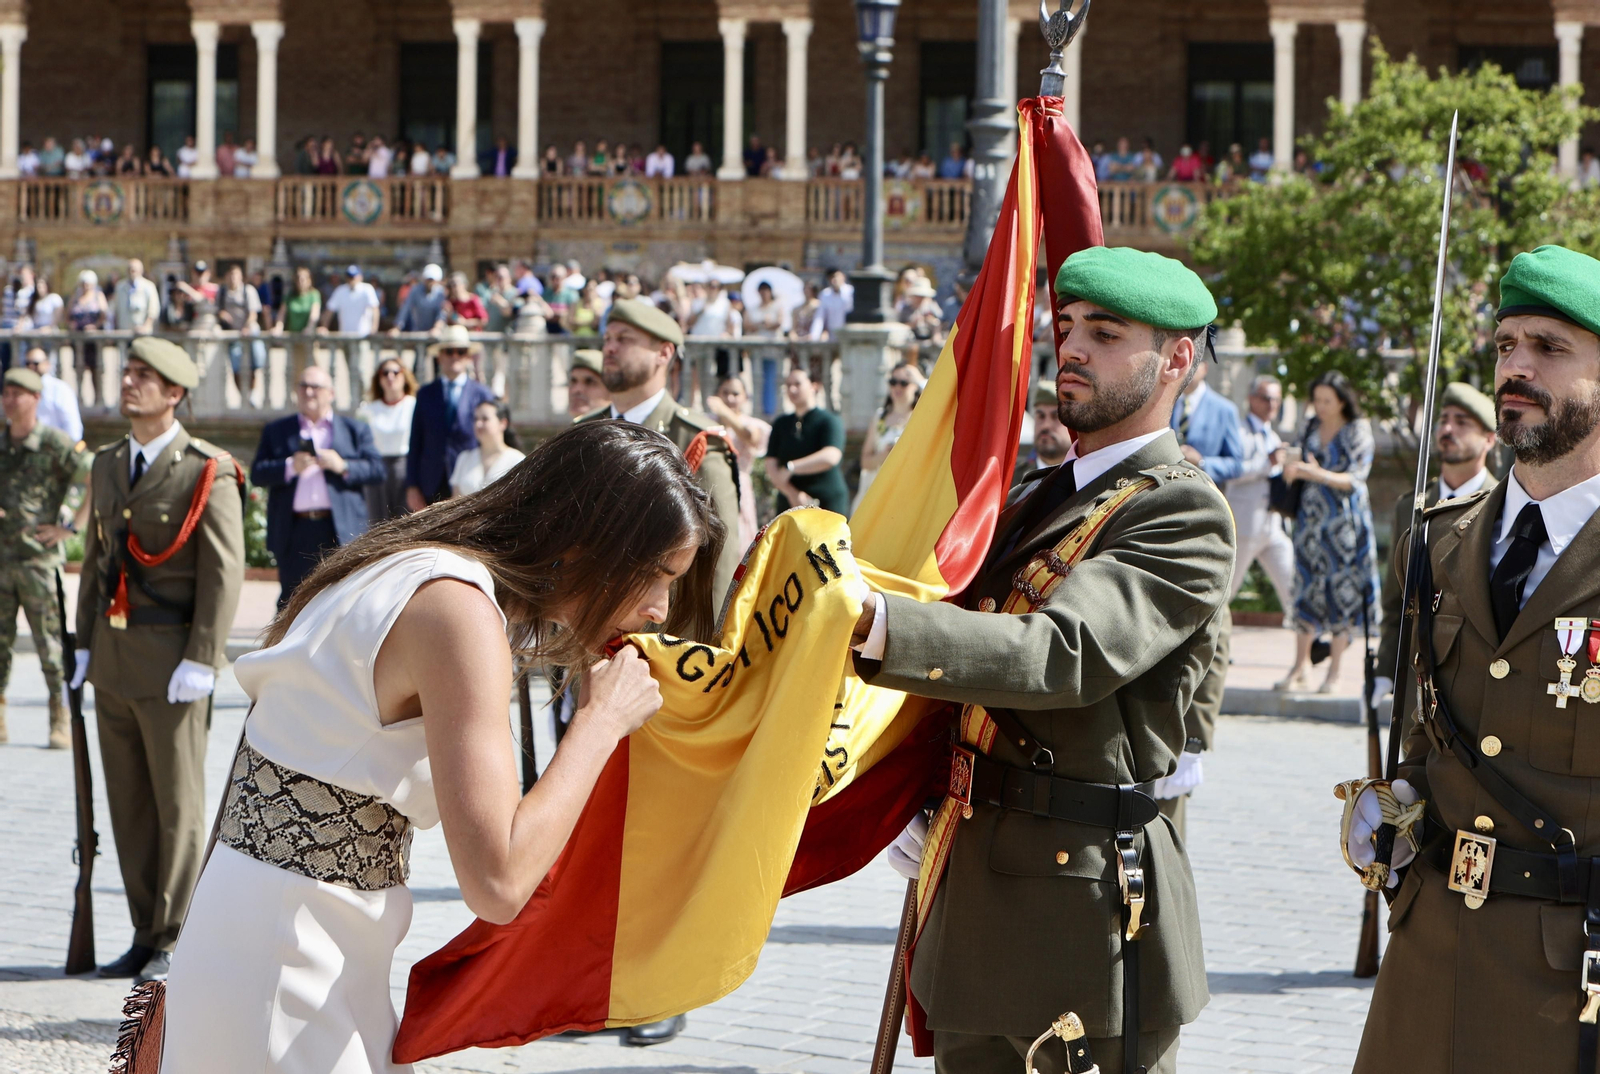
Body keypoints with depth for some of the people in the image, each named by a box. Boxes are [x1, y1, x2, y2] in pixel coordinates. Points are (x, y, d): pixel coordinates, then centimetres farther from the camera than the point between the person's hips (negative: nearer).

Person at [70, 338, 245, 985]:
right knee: (129, 803, 9)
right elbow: (94, 560, 17)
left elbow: (224, 573, -11)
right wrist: (86, 646, 12)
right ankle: (146, 936, 16)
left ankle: (175, 940, 7)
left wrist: (200, 661, -16)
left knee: (178, 804, -1)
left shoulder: (208, 474, -8)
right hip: (113, 659, 7)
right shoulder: (107, 465, 13)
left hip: (171, 660, -7)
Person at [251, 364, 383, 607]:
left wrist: (344, 467, -12)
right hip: (294, 534, 1)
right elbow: (257, 474, 3)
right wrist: (290, 467, -14)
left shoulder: (355, 430, 15)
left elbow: (377, 470, 4)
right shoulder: (275, 431, 15)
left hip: (341, 531, -1)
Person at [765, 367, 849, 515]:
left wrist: (790, 467, -17)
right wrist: (792, 493, -12)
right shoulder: (781, 424, 15)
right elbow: (771, 466, 5)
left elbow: (831, 456, -19)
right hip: (789, 504, 4)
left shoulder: (829, 421, -1)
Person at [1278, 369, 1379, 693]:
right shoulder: (1313, 428, 11)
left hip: (1345, 518, -5)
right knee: (1307, 586, 2)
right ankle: (1300, 664, 7)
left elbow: (1355, 479, -10)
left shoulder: (1357, 431, -5)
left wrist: (1319, 474, -23)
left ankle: (1334, 671, 3)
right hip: (1311, 516, 5)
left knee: (1342, 588, -2)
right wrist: (1294, 469, -2)